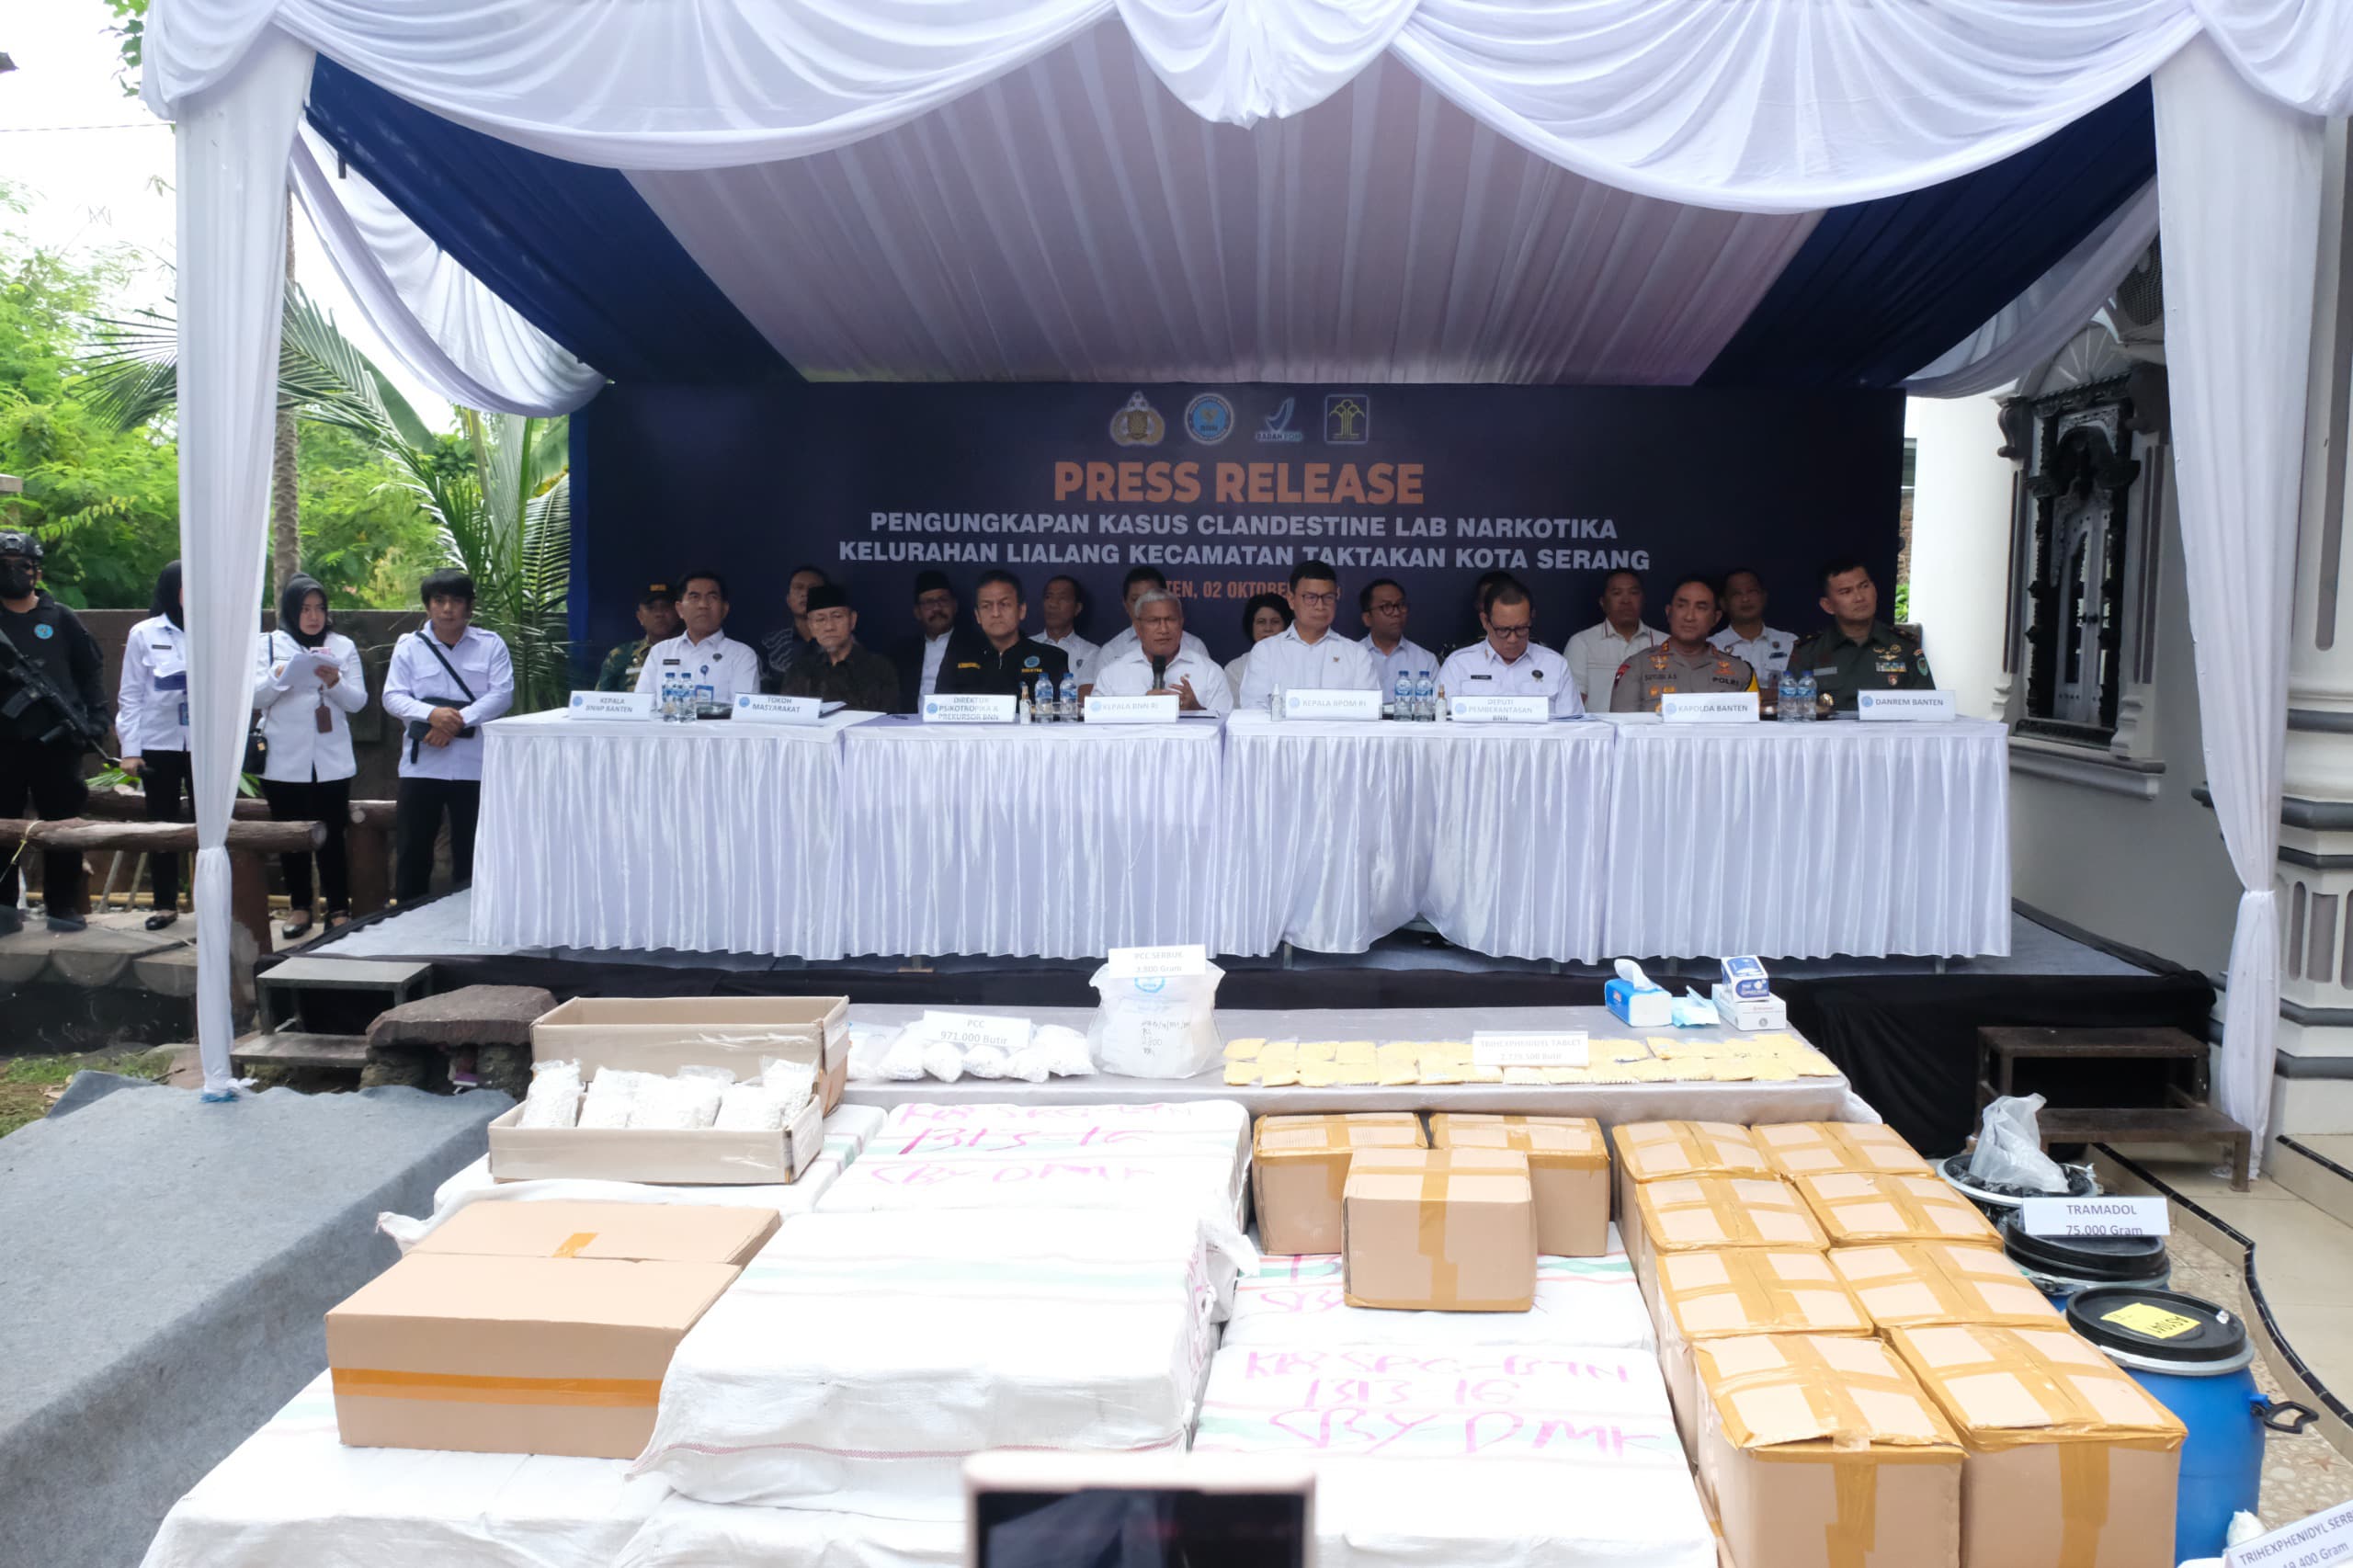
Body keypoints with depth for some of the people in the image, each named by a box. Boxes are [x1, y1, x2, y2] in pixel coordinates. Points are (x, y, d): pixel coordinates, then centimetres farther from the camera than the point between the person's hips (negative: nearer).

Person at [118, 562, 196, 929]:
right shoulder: (144, 633, 2)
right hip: (158, 743, 1)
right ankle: (165, 904, 16)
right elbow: (131, 695, 3)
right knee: (162, 825, 8)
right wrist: (130, 749, -2)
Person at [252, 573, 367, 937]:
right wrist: (279, 677, -16)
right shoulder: (269, 644, 7)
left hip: (331, 760, -1)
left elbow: (358, 701, 4)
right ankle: (299, 907, 19)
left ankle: (338, 908, 4)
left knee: (332, 836, -2)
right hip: (284, 761, 1)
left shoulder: (343, 646, 8)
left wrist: (335, 683, -15)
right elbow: (255, 697, 2)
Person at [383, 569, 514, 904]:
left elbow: (502, 694, -6)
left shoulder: (491, 644, 4)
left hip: (475, 765, -1)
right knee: (412, 850, 5)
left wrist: (458, 721, -17)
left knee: (472, 852, 6)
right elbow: (393, 697, -1)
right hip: (422, 764, 1)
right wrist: (432, 714, -21)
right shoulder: (409, 646, 6)